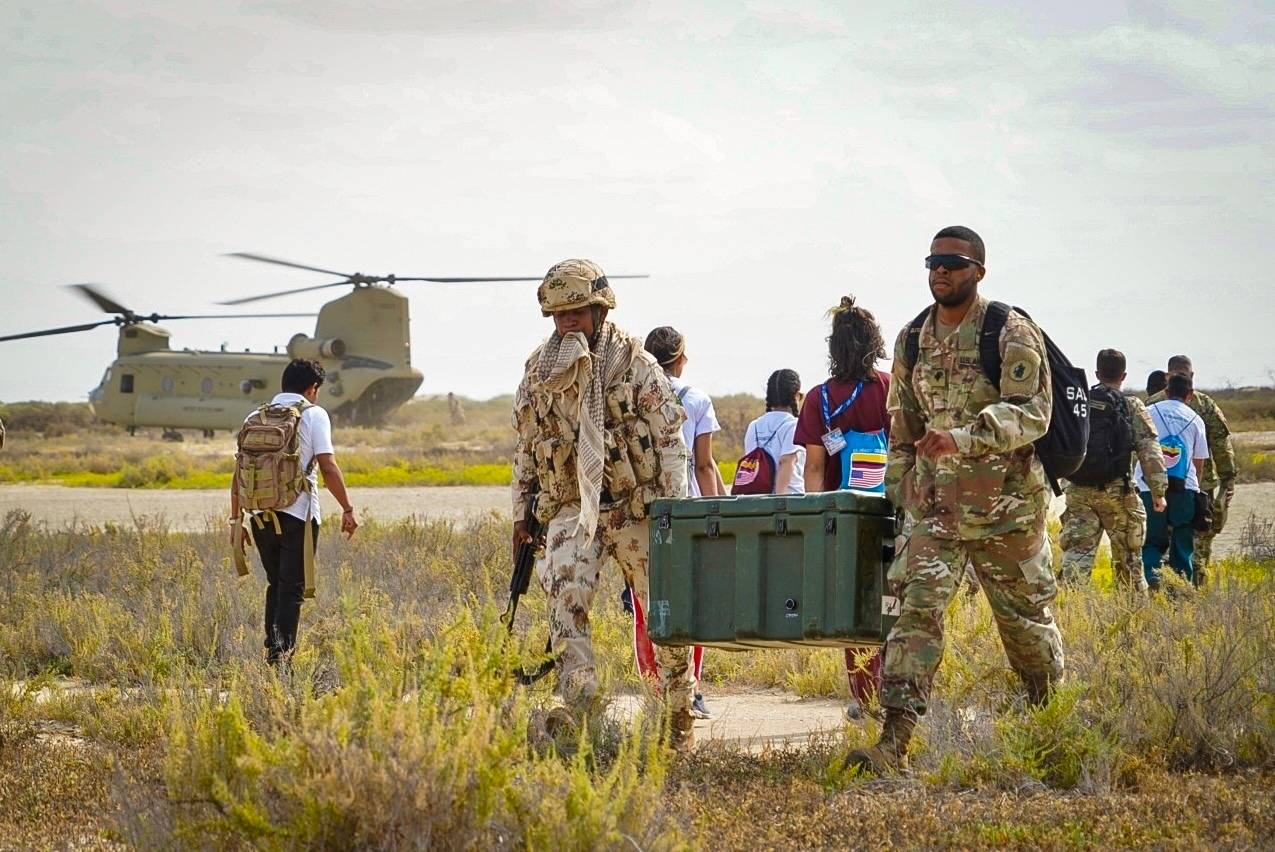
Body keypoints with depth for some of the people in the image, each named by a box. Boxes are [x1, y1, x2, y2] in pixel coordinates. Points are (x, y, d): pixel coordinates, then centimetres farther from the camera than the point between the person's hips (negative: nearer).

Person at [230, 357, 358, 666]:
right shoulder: (314, 415, -1)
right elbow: (328, 468, -10)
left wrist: (236, 518, 17)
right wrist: (347, 509, -2)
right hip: (298, 513, -4)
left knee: (275, 583, 19)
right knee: (292, 587, -1)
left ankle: (272, 645, 17)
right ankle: (281, 648, -13)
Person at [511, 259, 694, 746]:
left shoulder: (634, 362, -5)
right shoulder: (539, 372, 6)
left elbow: (670, 437, -4)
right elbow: (524, 448, 15)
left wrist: (673, 507, -9)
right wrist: (521, 514, 12)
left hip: (636, 509, -2)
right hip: (571, 508, 2)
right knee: (564, 595, -20)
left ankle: (678, 716, 16)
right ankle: (579, 699, -27)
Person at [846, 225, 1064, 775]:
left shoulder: (1012, 334, -9)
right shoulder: (912, 341, 9)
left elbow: (1030, 414, -20)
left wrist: (962, 438, -31)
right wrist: (901, 488, 16)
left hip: (1007, 508, -3)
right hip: (938, 506, 4)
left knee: (1025, 617, 10)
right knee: (917, 610, -12)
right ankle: (893, 745, -20)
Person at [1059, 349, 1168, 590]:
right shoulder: (1132, 407, -2)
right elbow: (1150, 452, -6)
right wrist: (1159, 491, -2)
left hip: (1078, 491, 2)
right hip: (1116, 491, -2)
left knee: (1077, 549, 0)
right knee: (1127, 556, 11)